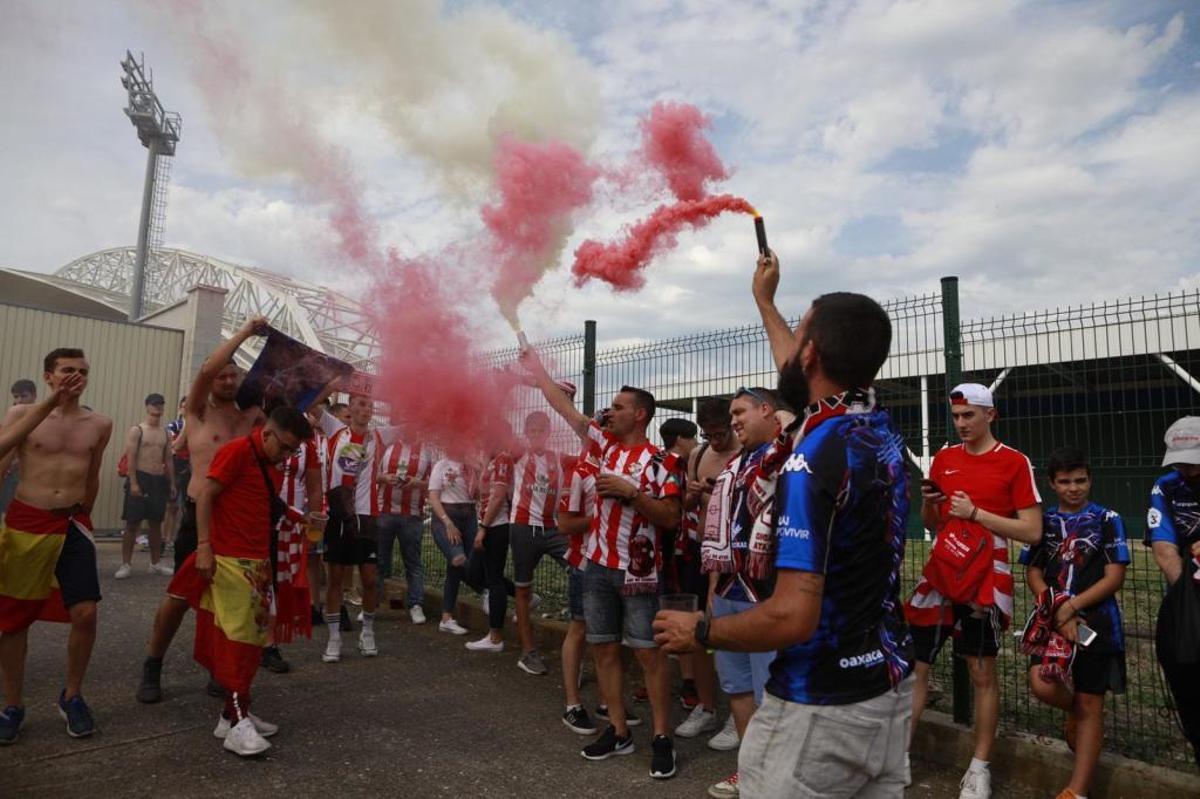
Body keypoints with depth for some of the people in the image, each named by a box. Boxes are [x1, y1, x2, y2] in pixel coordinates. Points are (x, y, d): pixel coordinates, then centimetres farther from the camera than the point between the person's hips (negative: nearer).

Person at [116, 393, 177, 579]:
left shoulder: (166, 433, 13)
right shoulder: (137, 430, -3)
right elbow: (131, 458, -10)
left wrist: (172, 483, 11)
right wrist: (133, 482, -18)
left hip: (159, 481, 5)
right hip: (140, 478, -5)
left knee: (156, 524, 10)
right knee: (132, 523, -3)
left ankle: (156, 563, 17)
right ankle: (126, 564, 4)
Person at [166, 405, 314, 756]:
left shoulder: (274, 466, 14)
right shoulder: (238, 451, -12)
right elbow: (205, 496, -15)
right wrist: (204, 546, -19)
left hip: (258, 561, 9)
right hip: (230, 559, -9)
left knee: (251, 636, 12)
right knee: (237, 635, -6)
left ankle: (235, 712, 21)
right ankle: (237, 722, -1)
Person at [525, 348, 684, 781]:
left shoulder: (660, 461, -8)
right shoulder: (605, 445, 7)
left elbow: (671, 518, -12)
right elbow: (565, 408, 10)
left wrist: (631, 491, -21)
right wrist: (537, 368, 10)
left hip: (637, 571, -6)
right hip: (597, 566, 6)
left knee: (649, 652, 1)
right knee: (603, 648, 10)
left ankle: (662, 737, 12)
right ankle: (618, 731, 23)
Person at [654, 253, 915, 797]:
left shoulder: (810, 457, -24)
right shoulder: (882, 433, 1)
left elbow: (792, 617, -29)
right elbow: (803, 379, 21)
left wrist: (699, 631, -12)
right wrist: (764, 299, 35)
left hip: (820, 708, -8)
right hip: (889, 689, 8)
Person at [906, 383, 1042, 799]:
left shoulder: (1015, 462, -4)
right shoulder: (943, 458, 10)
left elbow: (1032, 531, -8)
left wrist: (976, 512, -14)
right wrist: (928, 502, -5)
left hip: (984, 579, -4)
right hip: (939, 572, 4)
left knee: (982, 674, 8)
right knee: (914, 664, 3)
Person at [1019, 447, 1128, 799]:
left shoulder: (1107, 520, 1)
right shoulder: (1042, 521, 7)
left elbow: (1114, 578, -5)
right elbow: (1033, 574, 4)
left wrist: (1070, 606, -14)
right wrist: (1057, 612, -11)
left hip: (1095, 622, -2)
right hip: (1052, 620, 2)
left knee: (1090, 707, 4)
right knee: (1042, 685, -16)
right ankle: (1076, 710, 20)